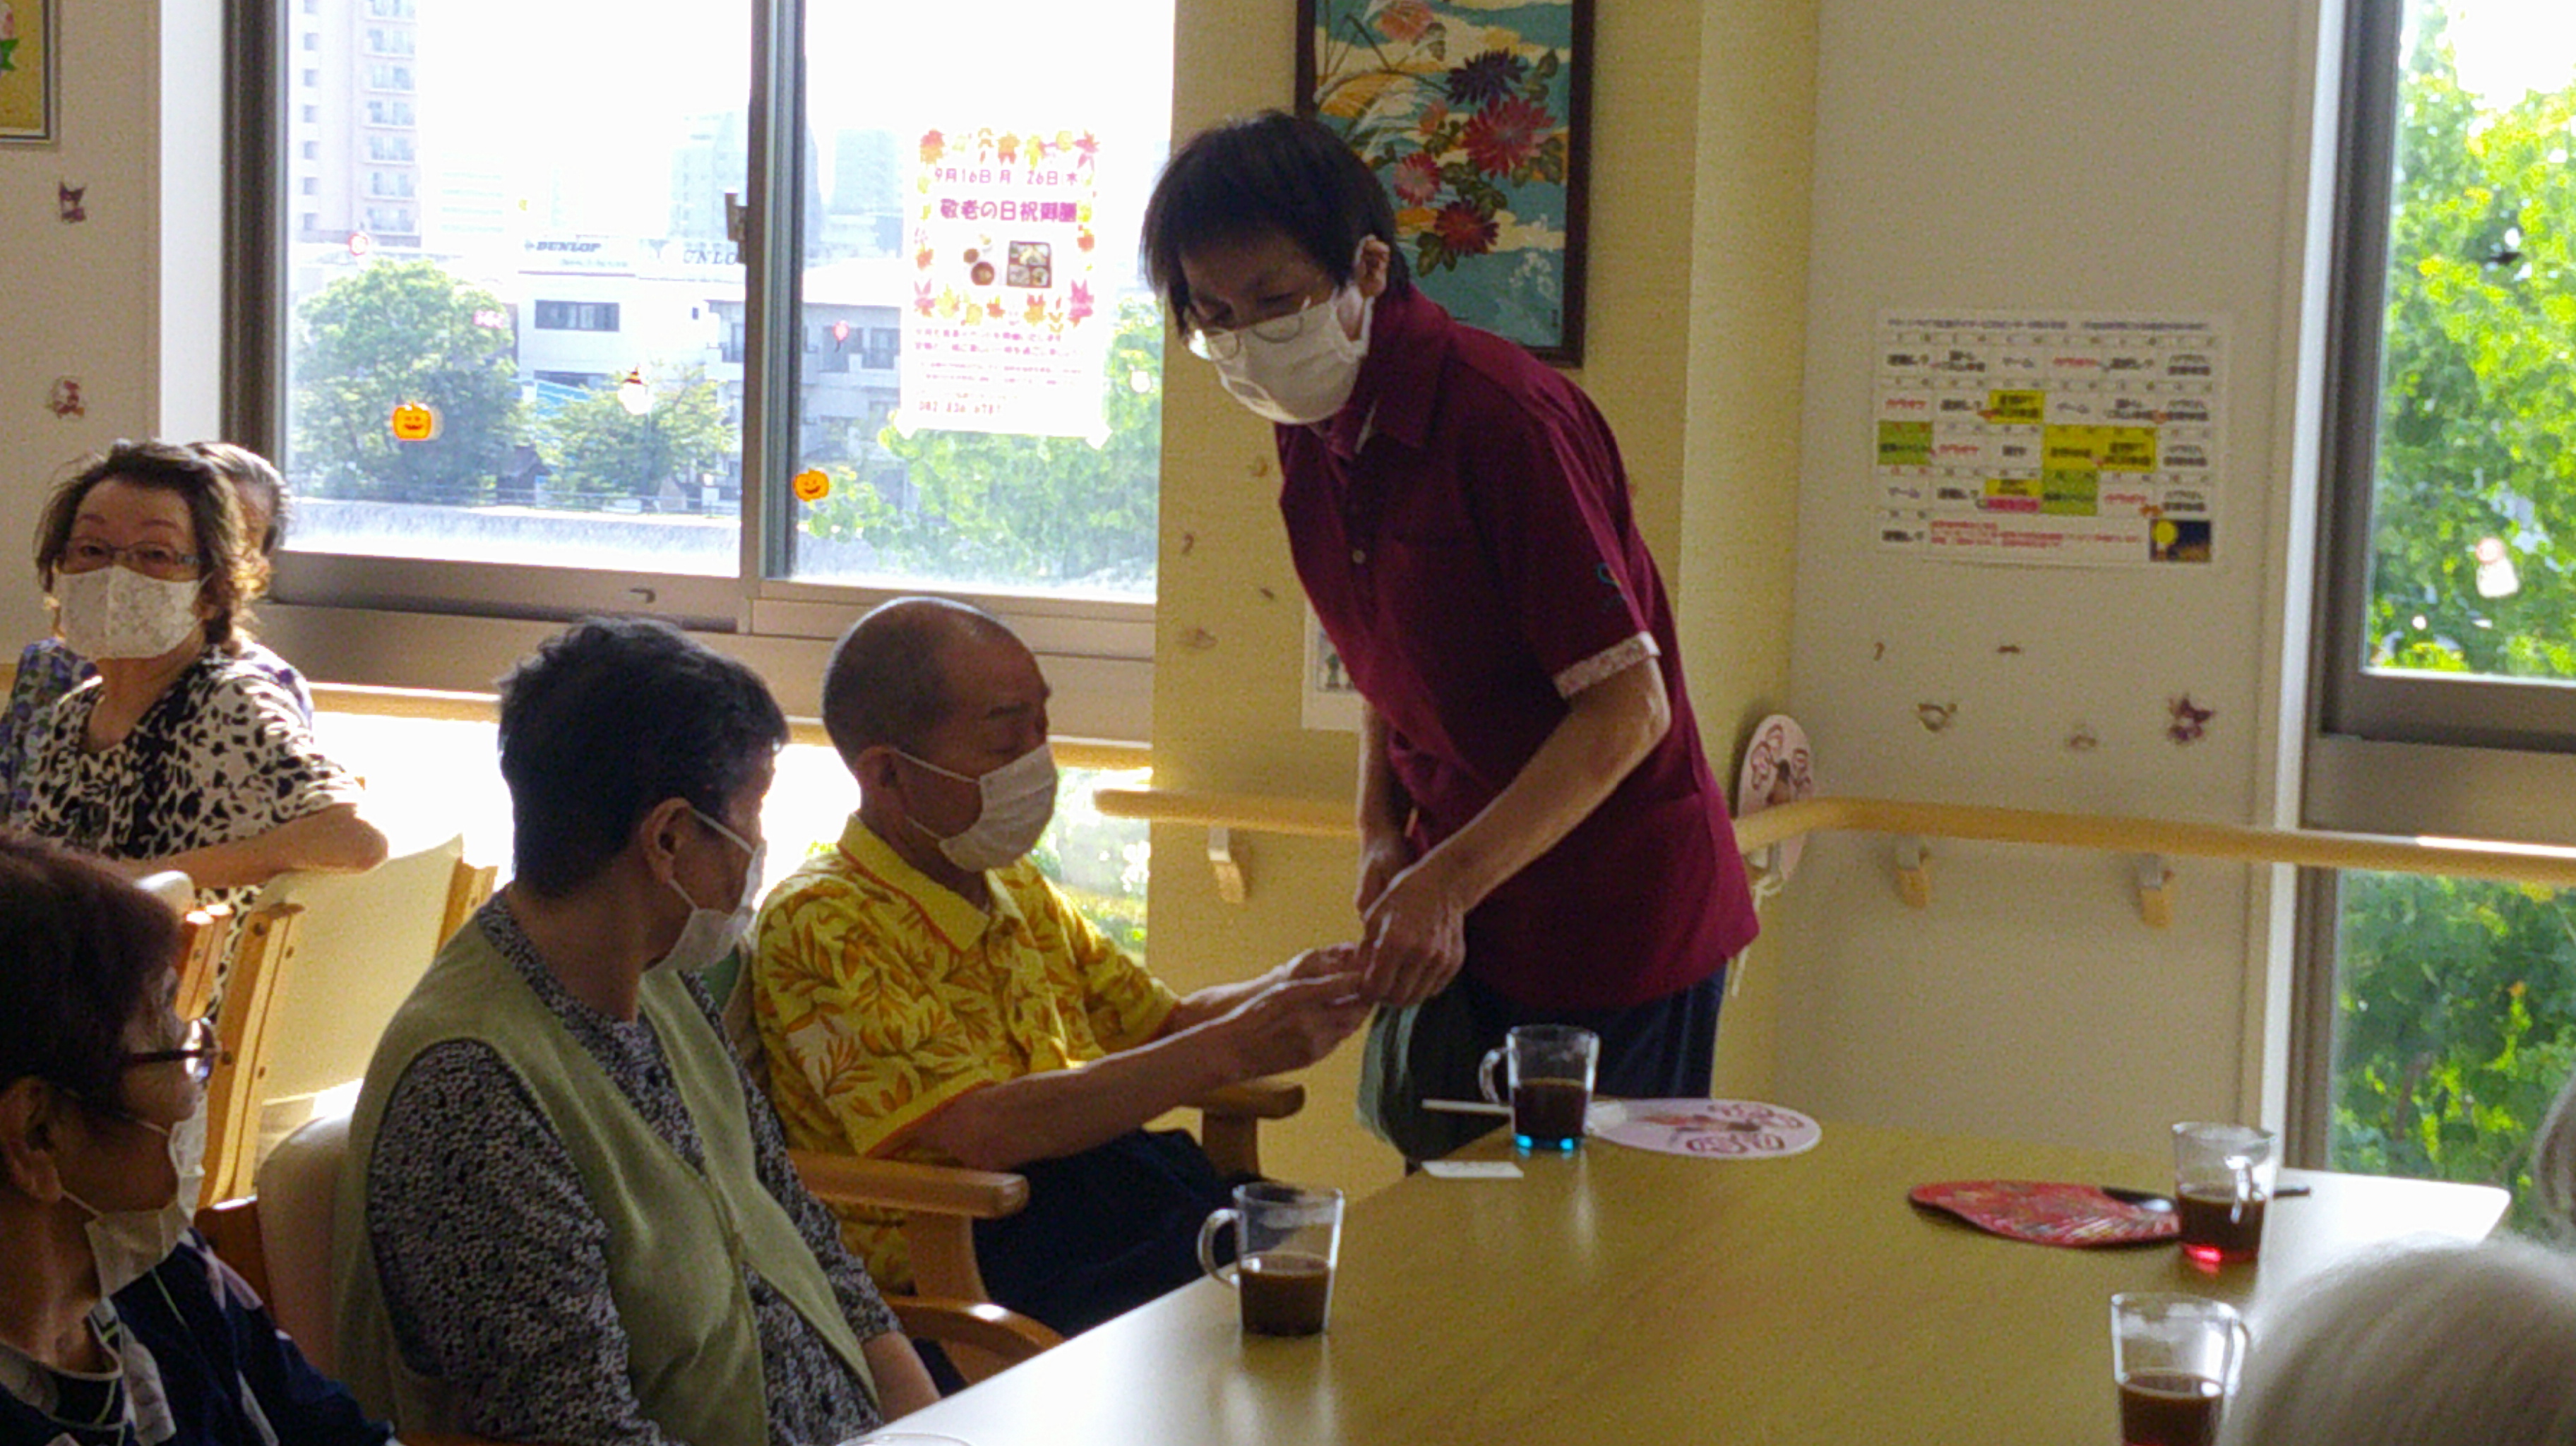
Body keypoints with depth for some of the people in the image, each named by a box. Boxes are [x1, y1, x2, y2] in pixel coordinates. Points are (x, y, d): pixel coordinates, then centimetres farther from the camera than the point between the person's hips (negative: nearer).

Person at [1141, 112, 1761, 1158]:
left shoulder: (1502, 416, -21)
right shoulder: (1311, 430, 6)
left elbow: (1627, 707, -22)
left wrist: (1450, 881, -26)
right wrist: (1382, 833, 1)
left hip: (1617, 917, -7)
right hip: (1459, 914, 8)